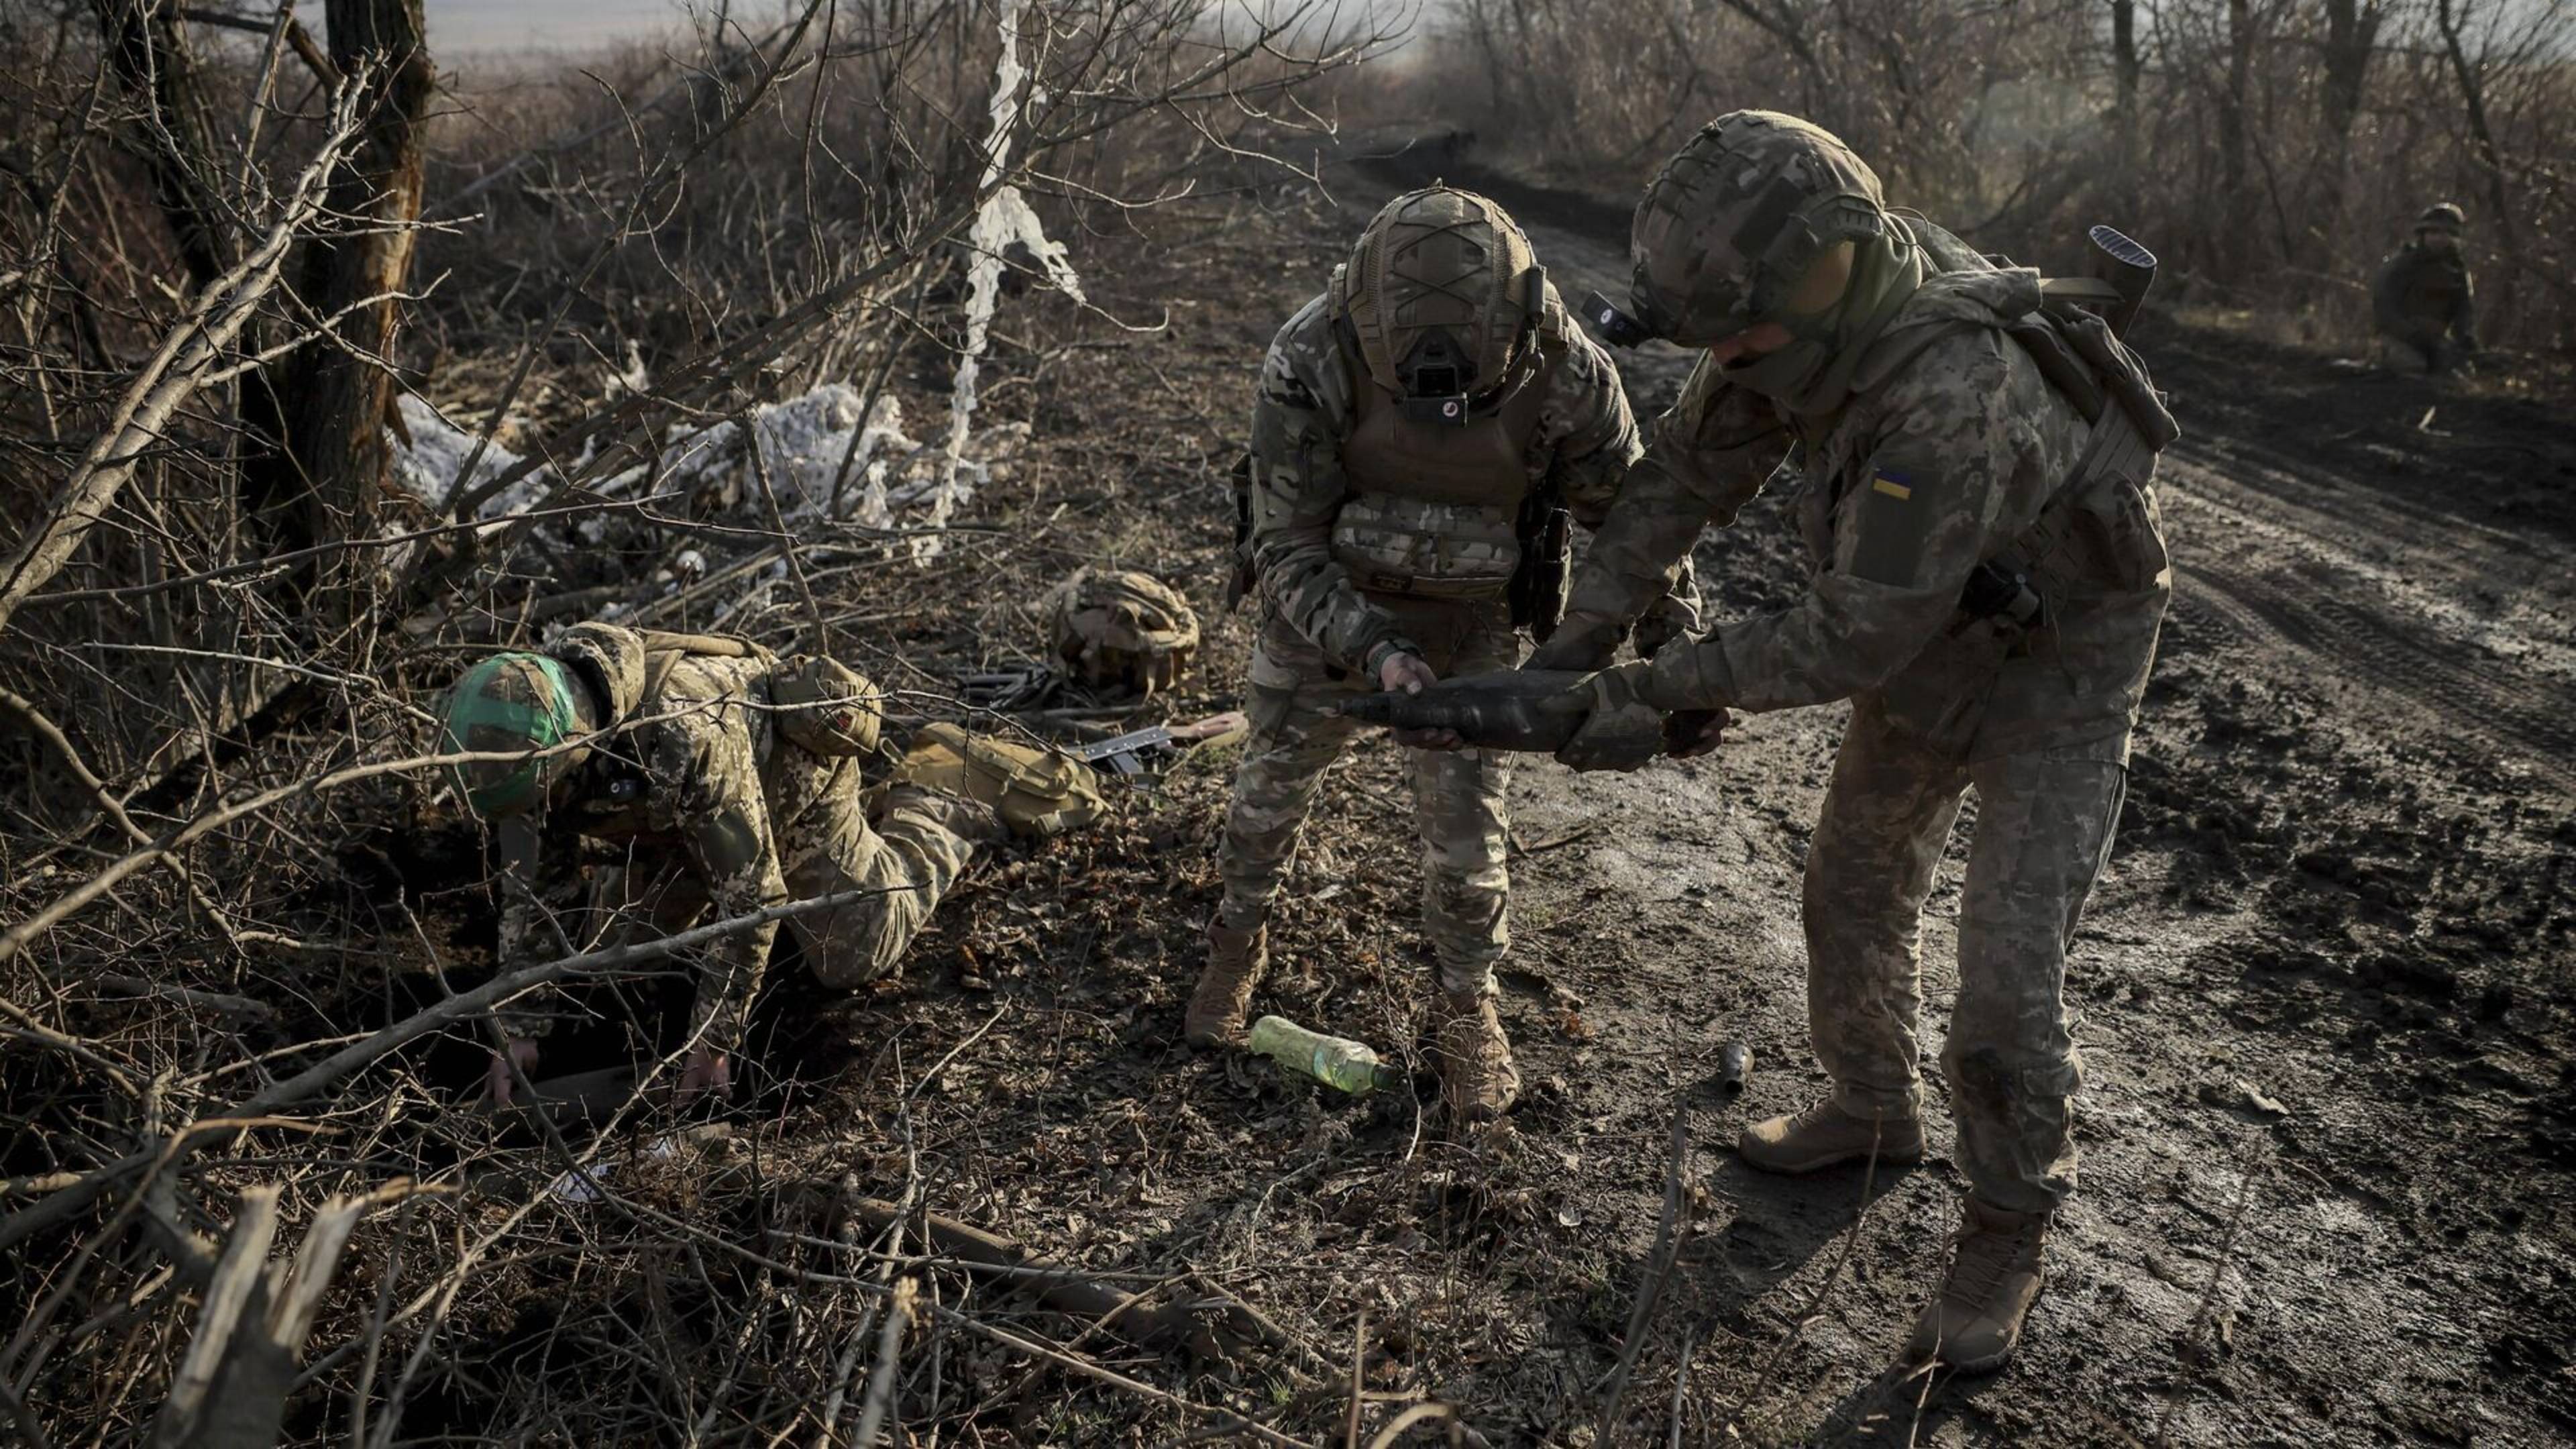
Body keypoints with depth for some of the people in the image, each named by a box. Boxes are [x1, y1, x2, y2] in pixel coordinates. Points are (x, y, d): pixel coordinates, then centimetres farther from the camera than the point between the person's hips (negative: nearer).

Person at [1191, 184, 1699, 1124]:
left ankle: (1467, 1008, 28)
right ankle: (1239, 944, 43)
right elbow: (1287, 550, -26)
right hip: (1326, 607, 0)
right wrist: (1374, 654, -41)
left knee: (1466, 826, 4)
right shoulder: (1311, 362, -31)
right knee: (1274, 784, 16)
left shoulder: (1566, 374, -27)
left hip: (1472, 624, 0)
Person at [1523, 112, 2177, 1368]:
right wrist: (1575, 640, -13)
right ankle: (1873, 1112, 43)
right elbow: (1687, 471, -8)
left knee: (2006, 981, -7)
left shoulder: (1950, 403, -43)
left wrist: (1661, 684, -26)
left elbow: (1852, 641, -35)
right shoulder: (1818, 301, -18)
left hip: (2053, 672, -8)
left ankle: (2005, 1235, 17)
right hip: (1930, 645, 8)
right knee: (1853, 888, 19)